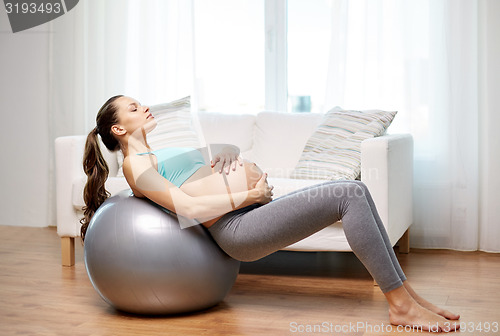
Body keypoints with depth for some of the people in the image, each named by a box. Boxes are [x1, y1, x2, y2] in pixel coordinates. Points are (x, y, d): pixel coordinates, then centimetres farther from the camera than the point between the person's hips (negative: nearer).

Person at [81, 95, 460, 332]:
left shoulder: (161, 156, 28)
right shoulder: (135, 165, 0)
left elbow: (229, 150, 28)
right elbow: (189, 206, -14)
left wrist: (229, 152, 5)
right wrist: (249, 195, -12)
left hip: (255, 213, 10)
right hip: (239, 227, -10)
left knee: (354, 191, 0)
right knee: (351, 195, -18)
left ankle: (405, 291, 1)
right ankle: (401, 305, -14)